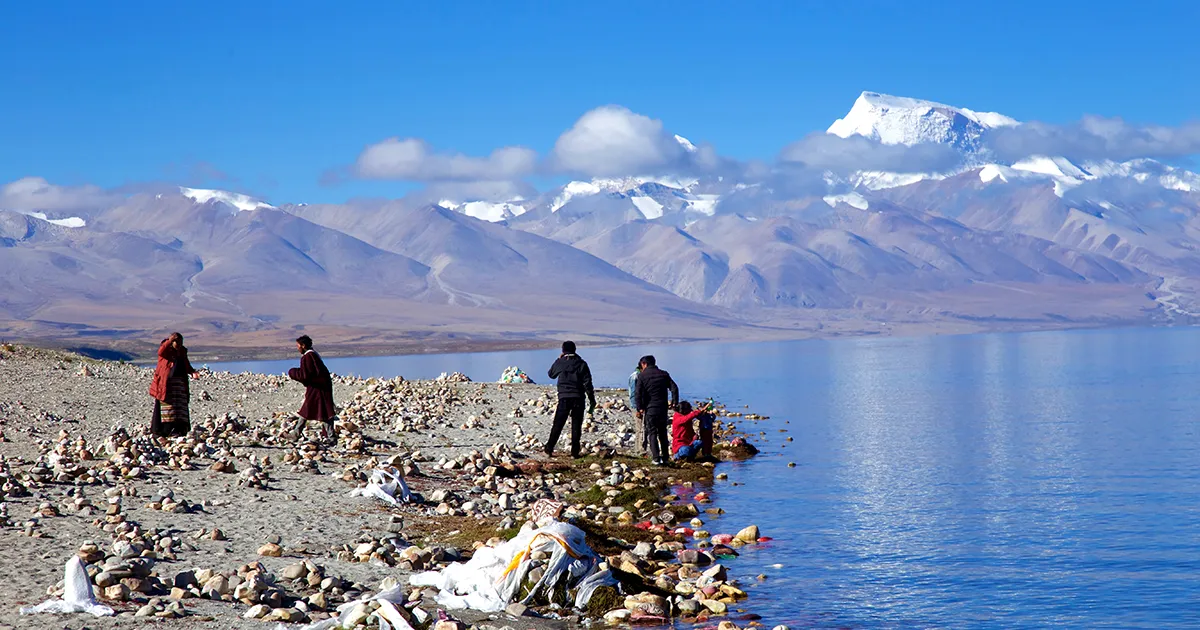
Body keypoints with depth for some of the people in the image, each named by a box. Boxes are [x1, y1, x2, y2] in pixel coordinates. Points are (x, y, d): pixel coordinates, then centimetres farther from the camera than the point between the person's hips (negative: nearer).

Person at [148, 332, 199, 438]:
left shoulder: (182, 352, 16)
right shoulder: (166, 350, -1)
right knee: (166, 405, -6)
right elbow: (161, 352, -25)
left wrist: (192, 372, -1)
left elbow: (187, 366, 19)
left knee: (180, 407, 2)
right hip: (166, 383, -6)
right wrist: (170, 341, -34)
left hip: (180, 383, 6)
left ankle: (178, 429, 3)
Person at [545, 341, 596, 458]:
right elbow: (587, 383, -3)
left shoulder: (560, 362, 1)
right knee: (576, 426, 4)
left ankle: (549, 448, 0)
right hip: (578, 398, 0)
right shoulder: (581, 364, 0)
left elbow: (551, 374, 20)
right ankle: (574, 452, 2)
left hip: (564, 397, 0)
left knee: (558, 424, 5)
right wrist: (592, 400, 1)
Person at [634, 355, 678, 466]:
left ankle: (656, 458, -7)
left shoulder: (642, 376, -4)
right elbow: (674, 388, 2)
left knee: (652, 433, 2)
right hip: (663, 408, 4)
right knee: (663, 433, 14)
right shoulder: (664, 374, 7)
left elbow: (638, 393, -10)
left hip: (650, 409, -4)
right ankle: (665, 458, 15)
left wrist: (639, 408, -4)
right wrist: (675, 402, 8)